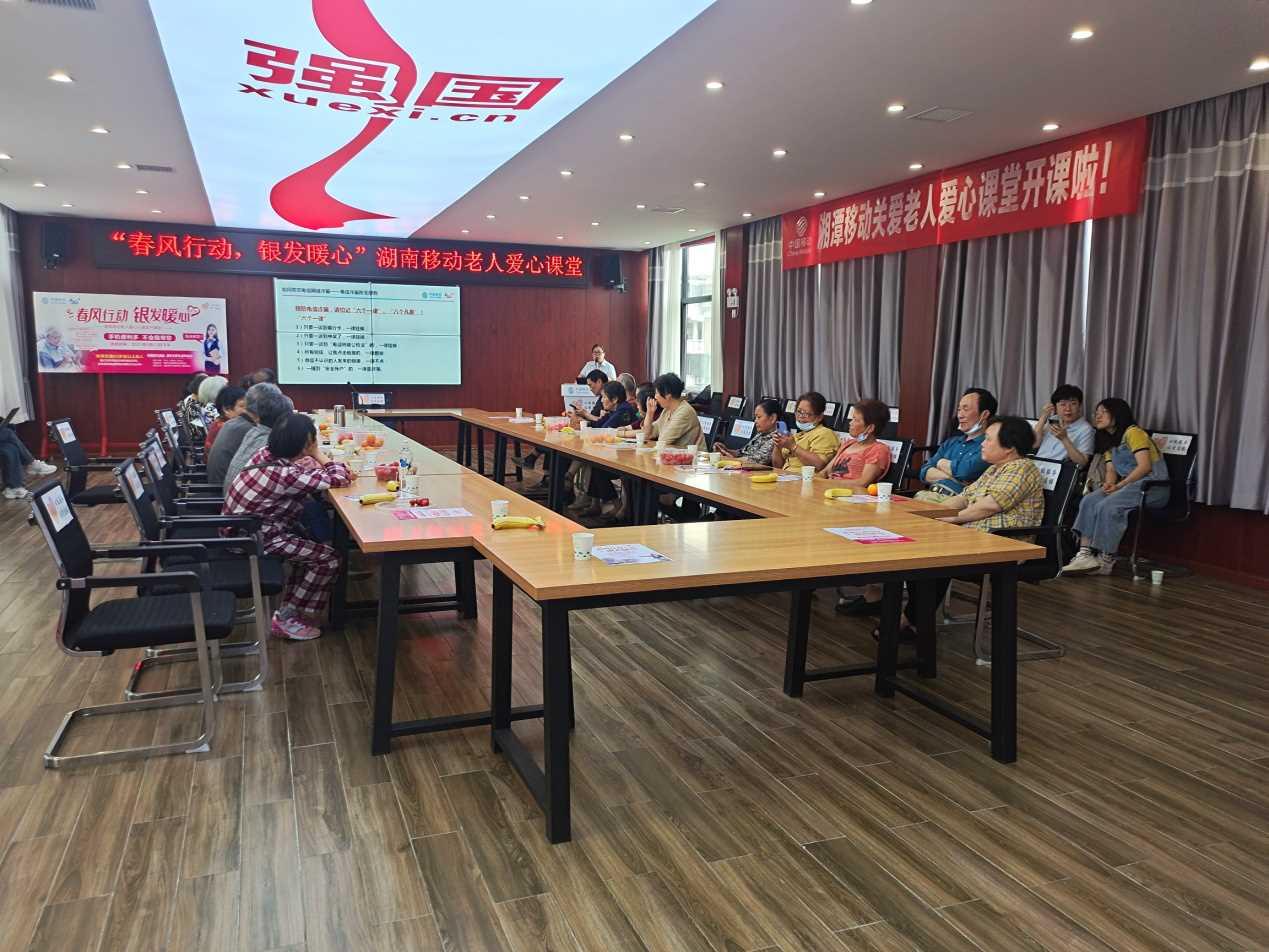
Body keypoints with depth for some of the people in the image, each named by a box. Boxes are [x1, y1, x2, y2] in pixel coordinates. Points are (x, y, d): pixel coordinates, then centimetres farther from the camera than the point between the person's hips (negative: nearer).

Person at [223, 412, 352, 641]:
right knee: (329, 559, -5)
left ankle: (289, 611, 22)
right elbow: (342, 478, -26)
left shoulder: (265, 453, -5)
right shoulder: (285, 476, -28)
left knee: (309, 542, 21)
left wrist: (314, 460, -8)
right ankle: (287, 621, 7)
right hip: (255, 541, -9)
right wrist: (318, 454, -11)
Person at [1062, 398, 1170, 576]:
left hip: (1153, 485, -8)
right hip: (1128, 485, 8)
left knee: (1107, 506, -30)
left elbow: (1144, 466, -16)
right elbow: (1111, 470, 12)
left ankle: (1106, 560, -22)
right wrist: (1109, 484, -11)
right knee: (1089, 501, -18)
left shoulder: (1133, 433, -6)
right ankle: (1085, 554, -28)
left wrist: (1119, 485, -20)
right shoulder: (1109, 441, 21)